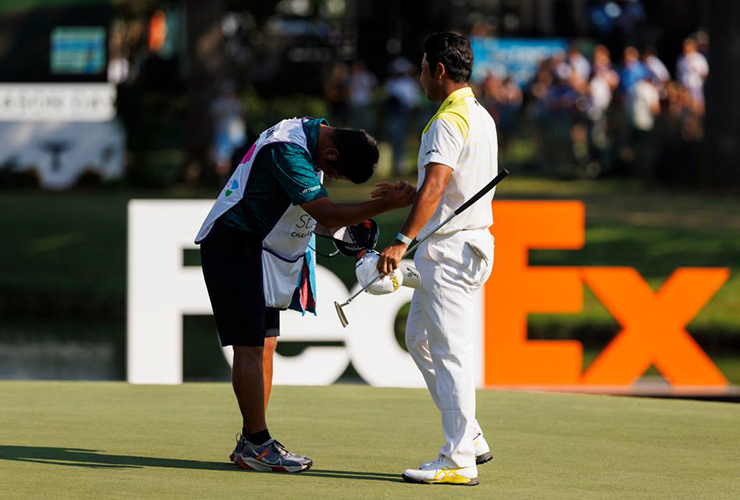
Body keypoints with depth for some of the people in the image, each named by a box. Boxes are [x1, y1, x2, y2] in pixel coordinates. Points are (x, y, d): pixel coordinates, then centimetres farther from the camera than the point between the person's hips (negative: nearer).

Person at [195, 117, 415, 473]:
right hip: (234, 246, -10)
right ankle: (257, 445, -9)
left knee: (265, 344, 7)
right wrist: (387, 205, -35)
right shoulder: (287, 151, -26)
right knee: (250, 346, -10)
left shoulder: (314, 131, 5)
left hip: (263, 250, 10)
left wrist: (348, 223, 6)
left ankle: (251, 444, 10)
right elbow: (327, 214, -31)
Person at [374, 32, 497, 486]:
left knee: (450, 351, -9)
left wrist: (403, 240, -36)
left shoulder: (449, 121, -16)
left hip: (450, 248, -11)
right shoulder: (481, 116, 16)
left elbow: (436, 185, -29)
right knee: (420, 339, 20)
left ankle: (459, 461, -8)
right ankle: (469, 437, 21)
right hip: (470, 240, 11)